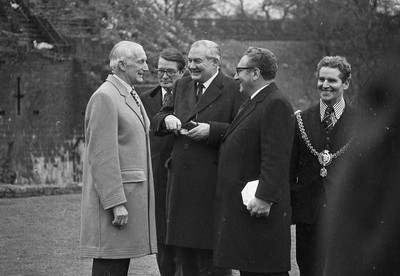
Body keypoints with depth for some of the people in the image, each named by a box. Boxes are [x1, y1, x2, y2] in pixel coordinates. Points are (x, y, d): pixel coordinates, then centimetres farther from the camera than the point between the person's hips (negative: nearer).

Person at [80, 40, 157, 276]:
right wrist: (116, 203, -21)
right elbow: (102, 155, -18)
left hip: (133, 194, 9)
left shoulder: (131, 96, 18)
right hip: (113, 196, -9)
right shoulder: (104, 98, -13)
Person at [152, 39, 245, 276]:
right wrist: (166, 119, -6)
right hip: (181, 182, 6)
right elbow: (156, 126, 15)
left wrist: (212, 130, -20)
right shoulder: (181, 86, 15)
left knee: (210, 255, -2)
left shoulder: (233, 89, -5)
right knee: (184, 248, 11)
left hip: (212, 183, -6)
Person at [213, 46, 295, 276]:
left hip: (260, 208, -10)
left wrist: (265, 197, -25)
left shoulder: (276, 104, -14)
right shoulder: (254, 103, 20)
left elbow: (275, 158, -21)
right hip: (241, 206, 10)